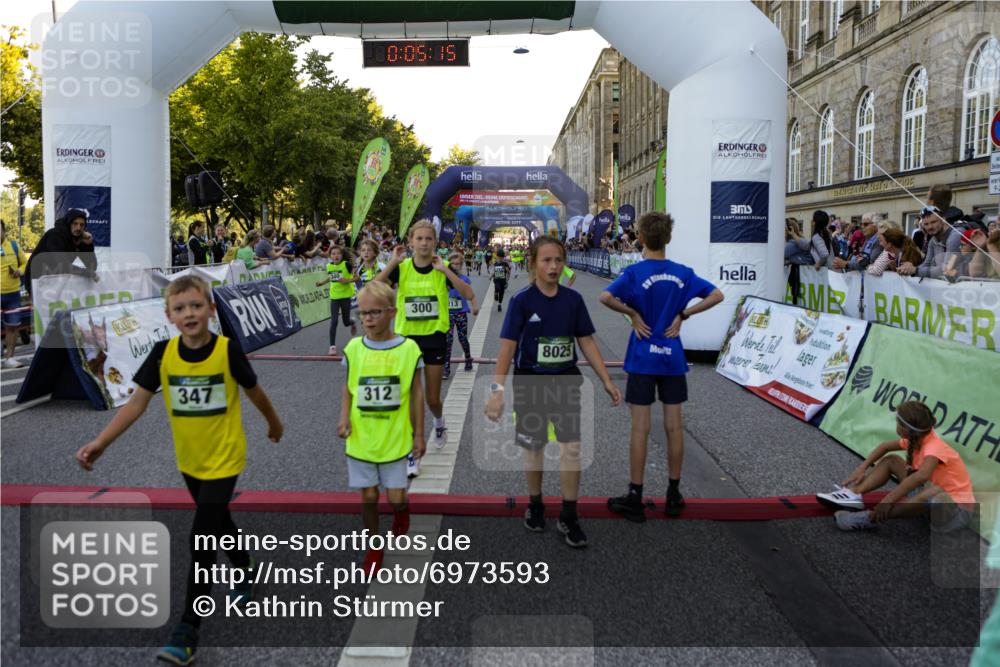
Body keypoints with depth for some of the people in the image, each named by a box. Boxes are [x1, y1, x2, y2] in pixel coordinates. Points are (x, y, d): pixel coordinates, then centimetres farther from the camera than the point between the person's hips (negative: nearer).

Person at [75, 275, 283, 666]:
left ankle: (187, 630, 3)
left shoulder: (227, 349, -18)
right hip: (189, 460, 5)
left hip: (223, 459, -4)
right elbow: (136, 403, -9)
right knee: (218, 521, 24)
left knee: (201, 540, -7)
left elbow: (253, 391, -2)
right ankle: (246, 572, 50)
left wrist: (273, 422, 14)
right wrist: (100, 444, -20)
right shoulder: (163, 353, -10)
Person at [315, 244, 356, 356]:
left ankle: (353, 324, 47)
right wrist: (322, 282, 11)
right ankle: (332, 346, -2)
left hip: (345, 295, -3)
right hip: (334, 296, 3)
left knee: (346, 321, 8)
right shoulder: (329, 266, 2)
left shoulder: (346, 264, -13)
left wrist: (347, 281, -25)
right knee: (334, 321, -7)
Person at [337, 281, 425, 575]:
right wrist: (344, 418, -11)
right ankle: (374, 546, 33)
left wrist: (419, 434, 1)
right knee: (368, 496, 10)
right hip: (361, 438, 2)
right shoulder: (354, 348, -5)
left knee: (396, 499, 2)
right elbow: (348, 387, 6)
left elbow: (417, 393, -2)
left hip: (395, 438, -2)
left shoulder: (408, 349, -10)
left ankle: (402, 512, 39)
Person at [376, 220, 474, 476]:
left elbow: (469, 294, -17)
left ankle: (439, 422, 45)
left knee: (432, 398, 9)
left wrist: (445, 270, -22)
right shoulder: (401, 268, -3)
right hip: (407, 337, 0)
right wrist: (393, 262, -21)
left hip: (435, 337, 0)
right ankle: (413, 455, 9)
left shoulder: (443, 267, -4)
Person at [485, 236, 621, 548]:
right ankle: (535, 505, 34)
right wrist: (497, 389, -22)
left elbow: (587, 343, 4)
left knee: (572, 448, -2)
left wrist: (607, 381, 2)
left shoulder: (573, 300, -2)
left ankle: (569, 517, 12)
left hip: (566, 381, 2)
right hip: (531, 382, -2)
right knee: (535, 447, 12)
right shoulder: (522, 300, -11)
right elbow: (508, 346, -14)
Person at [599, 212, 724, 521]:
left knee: (640, 429, 1)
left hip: (642, 359, -3)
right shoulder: (683, 273, 1)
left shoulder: (634, 272, -11)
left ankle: (635, 499, 8)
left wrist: (632, 313, -12)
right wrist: (682, 314, -2)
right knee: (674, 426, 10)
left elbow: (606, 297, -26)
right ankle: (673, 496, 20)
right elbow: (716, 295, 0)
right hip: (672, 359, 3)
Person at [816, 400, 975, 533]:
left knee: (935, 494, -44)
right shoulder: (916, 439, -3)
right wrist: (862, 468, 3)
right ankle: (853, 494, -15)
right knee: (890, 461, 6)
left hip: (956, 507, -9)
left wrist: (889, 499, -48)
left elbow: (922, 476, -47)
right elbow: (885, 446, 13)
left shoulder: (934, 446, -28)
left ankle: (870, 518, -46)